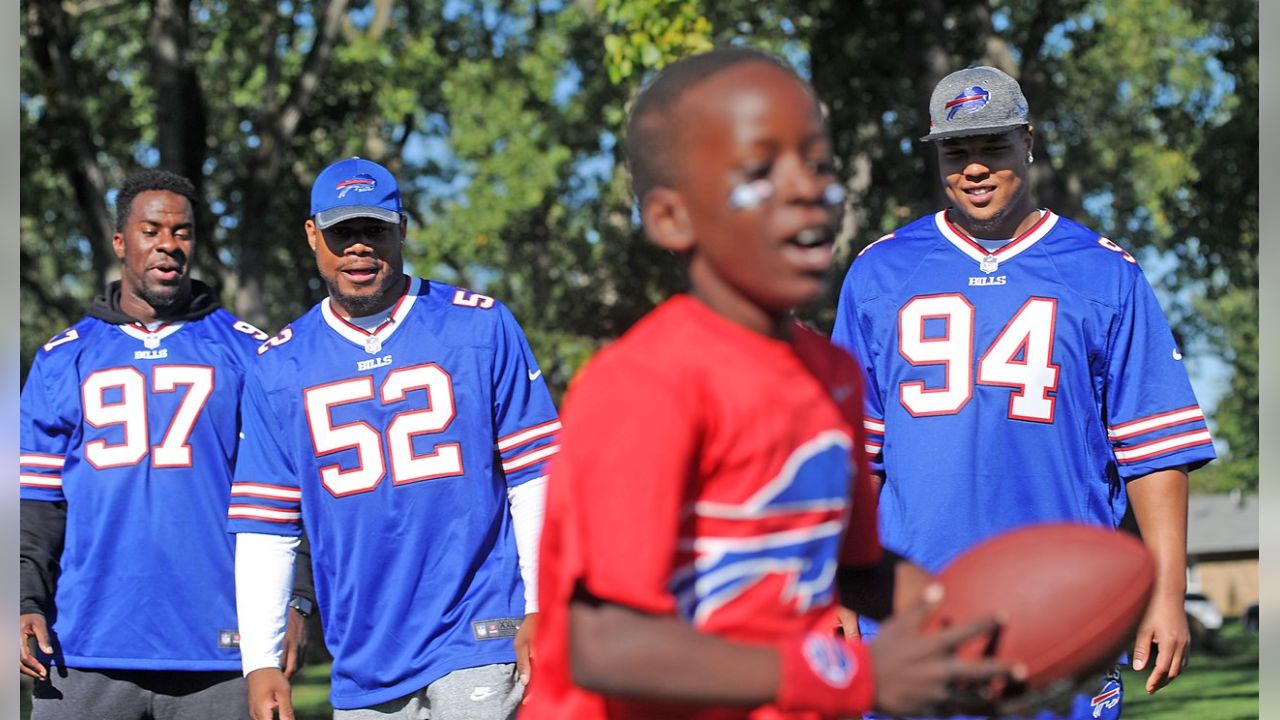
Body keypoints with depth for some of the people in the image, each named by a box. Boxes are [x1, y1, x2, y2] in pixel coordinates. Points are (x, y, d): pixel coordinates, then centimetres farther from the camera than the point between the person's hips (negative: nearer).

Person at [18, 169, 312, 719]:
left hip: (218, 652, -1)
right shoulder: (63, 360, 12)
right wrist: (27, 601, -4)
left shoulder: (246, 353, 8)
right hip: (87, 653, 1)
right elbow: (37, 499, 10)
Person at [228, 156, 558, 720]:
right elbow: (262, 525, 6)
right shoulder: (280, 367, 7)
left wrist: (540, 610, -7)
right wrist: (260, 662, -2)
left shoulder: (482, 328, 2)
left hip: (479, 648, -2)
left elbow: (532, 476, 1)